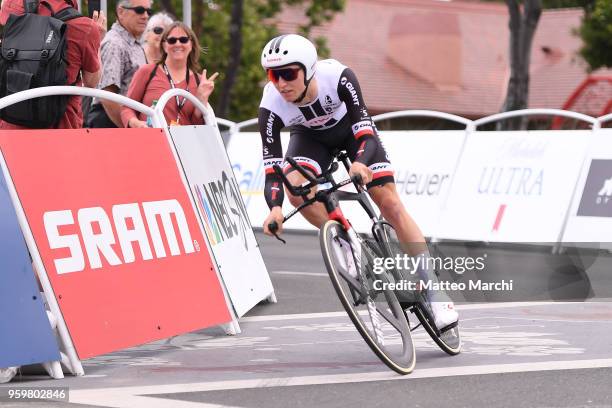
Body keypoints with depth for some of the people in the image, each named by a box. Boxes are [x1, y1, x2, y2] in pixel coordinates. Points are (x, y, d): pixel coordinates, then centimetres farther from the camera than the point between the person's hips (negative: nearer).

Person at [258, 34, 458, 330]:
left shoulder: (337, 76, -38)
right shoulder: (271, 107, -33)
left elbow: (365, 132, -37)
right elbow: (272, 169, -33)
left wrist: (361, 163, -58)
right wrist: (275, 209, -52)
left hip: (350, 126, -1)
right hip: (311, 137, 1)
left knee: (390, 204, -10)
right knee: (295, 186, -29)